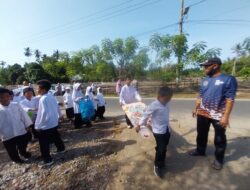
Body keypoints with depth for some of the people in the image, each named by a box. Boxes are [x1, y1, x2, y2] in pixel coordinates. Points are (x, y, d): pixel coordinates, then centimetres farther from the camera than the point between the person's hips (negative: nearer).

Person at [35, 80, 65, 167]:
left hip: (45, 125, -8)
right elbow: (57, 108, 9)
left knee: (44, 143, 7)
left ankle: (47, 160, 19)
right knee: (55, 136, 26)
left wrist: (38, 125, -13)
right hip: (54, 122, 8)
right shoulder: (52, 96, 2)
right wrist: (57, 117, 21)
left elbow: (43, 113, -23)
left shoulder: (43, 99, -22)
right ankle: (61, 148, 45)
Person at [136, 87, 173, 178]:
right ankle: (157, 166, 26)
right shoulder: (154, 105, -23)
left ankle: (162, 163, 45)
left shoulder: (167, 104, -2)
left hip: (167, 129, 7)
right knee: (160, 149, 0)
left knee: (164, 148, 20)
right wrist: (139, 125, -9)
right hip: (158, 131, -7)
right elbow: (146, 115, -16)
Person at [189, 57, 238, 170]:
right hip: (203, 113, 5)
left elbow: (230, 99, -14)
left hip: (219, 116, -5)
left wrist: (226, 116, -18)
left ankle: (219, 159, 34)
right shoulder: (205, 80, 6)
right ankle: (200, 151, 41)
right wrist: (196, 108, 13)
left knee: (220, 139, 14)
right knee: (201, 134, 19)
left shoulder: (228, 79, -11)